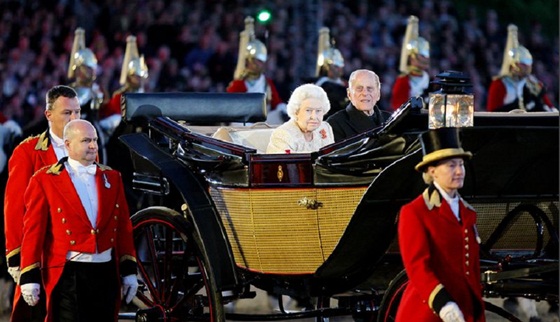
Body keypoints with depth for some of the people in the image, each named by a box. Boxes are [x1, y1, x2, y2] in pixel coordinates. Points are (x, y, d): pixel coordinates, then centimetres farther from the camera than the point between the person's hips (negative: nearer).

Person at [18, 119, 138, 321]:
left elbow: (124, 227, 14)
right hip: (68, 275, -4)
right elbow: (33, 230, -3)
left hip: (107, 272, 5)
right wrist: (29, 276, -7)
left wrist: (129, 271, 10)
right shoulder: (45, 181, -1)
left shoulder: (111, 178, 13)